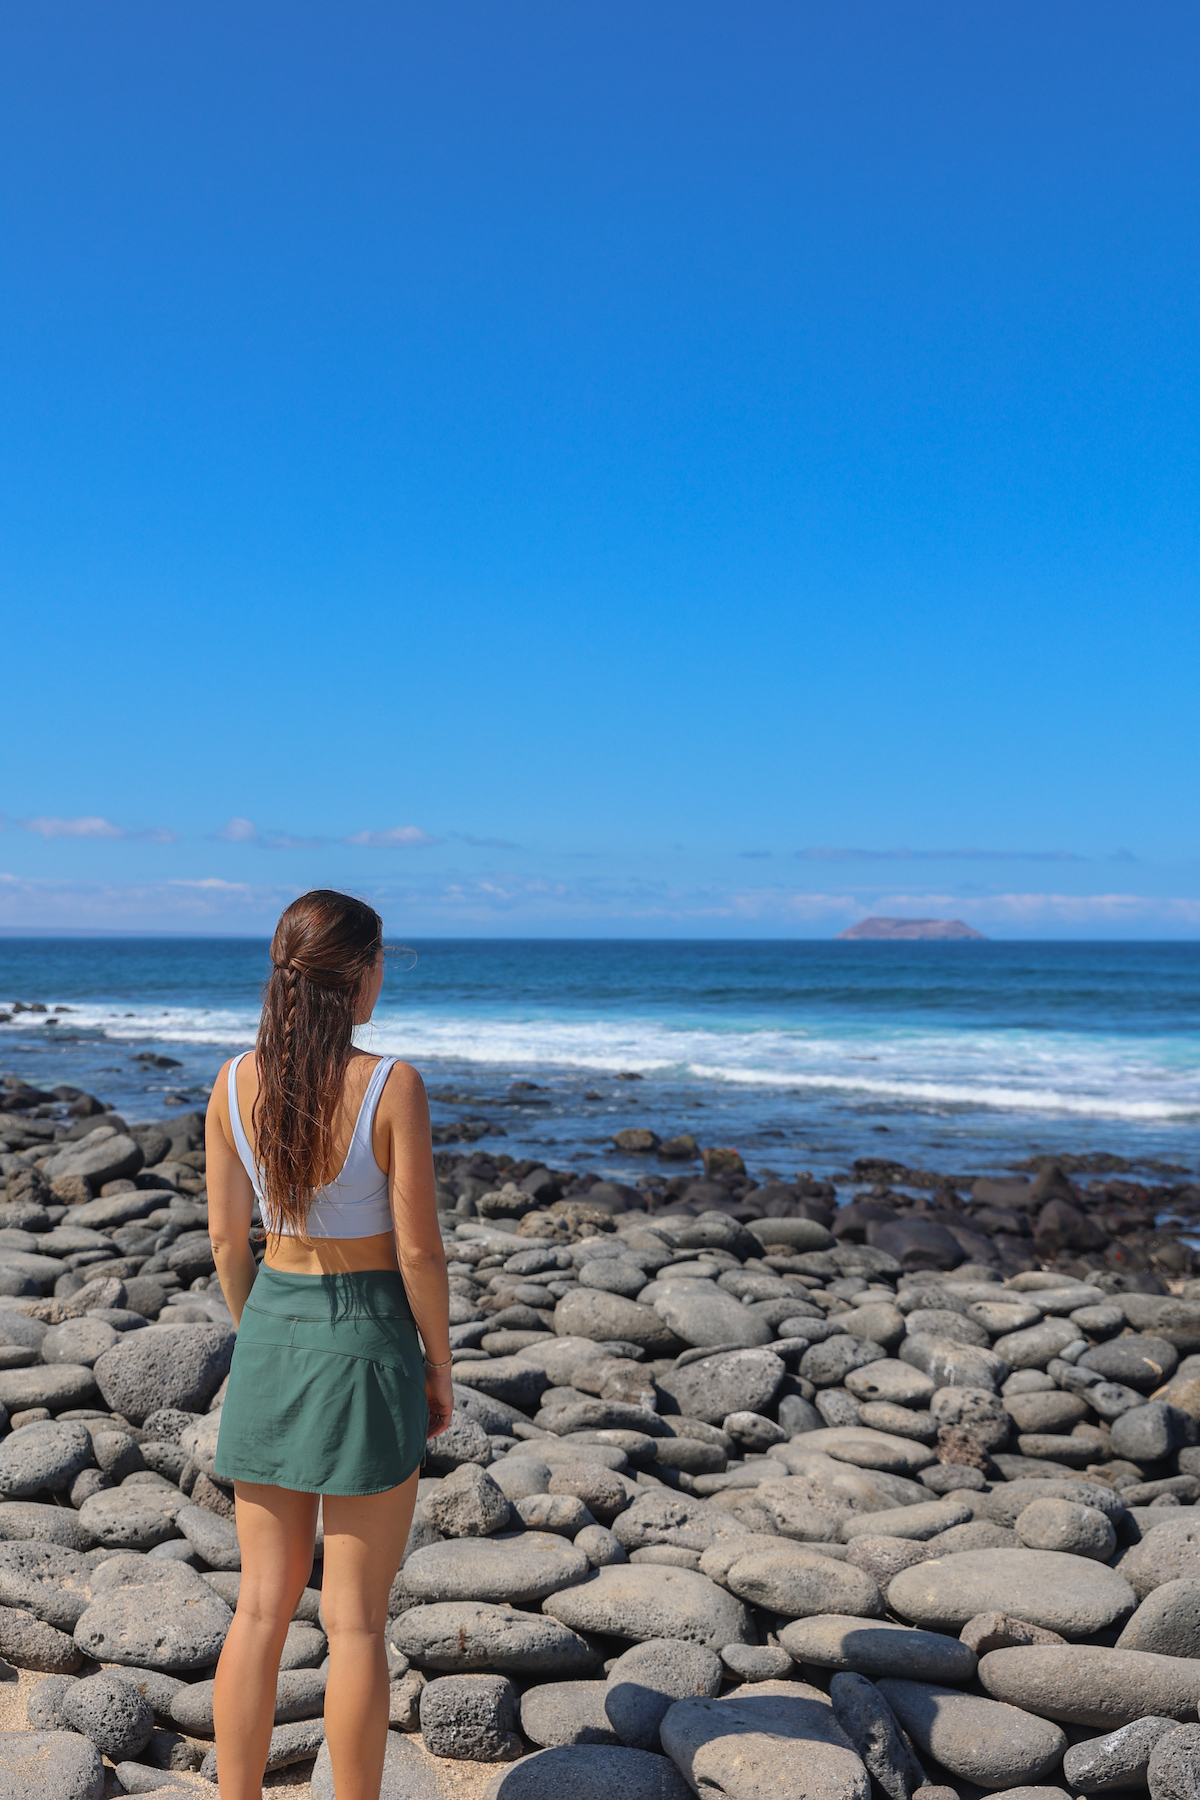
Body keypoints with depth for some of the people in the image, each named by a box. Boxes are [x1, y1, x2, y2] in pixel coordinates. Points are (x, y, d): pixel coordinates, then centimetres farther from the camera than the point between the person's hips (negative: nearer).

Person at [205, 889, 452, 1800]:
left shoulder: (235, 1082, -4)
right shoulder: (393, 1086, -18)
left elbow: (226, 1236, 4)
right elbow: (419, 1251, -14)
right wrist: (441, 1370, 0)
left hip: (273, 1333, 4)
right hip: (368, 1338, -4)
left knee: (263, 1604, 15)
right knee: (357, 1619, 7)